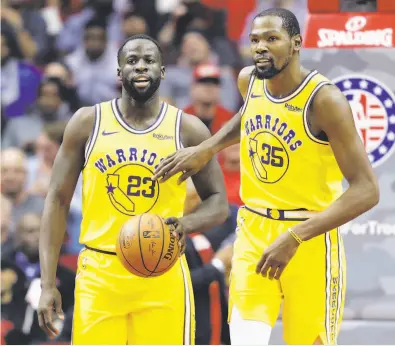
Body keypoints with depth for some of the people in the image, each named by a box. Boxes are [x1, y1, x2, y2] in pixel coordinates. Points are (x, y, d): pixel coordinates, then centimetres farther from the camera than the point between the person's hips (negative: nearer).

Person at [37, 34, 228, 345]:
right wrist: (48, 284, -5)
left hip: (163, 275, 0)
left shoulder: (188, 130, 2)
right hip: (99, 274, 0)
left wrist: (188, 223, -18)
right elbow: (58, 201, 3)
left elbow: (219, 204, 7)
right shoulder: (87, 123, 2)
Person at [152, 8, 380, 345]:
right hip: (254, 232, 5)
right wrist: (206, 149, 14)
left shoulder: (324, 99, -19)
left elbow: (366, 190, -23)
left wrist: (295, 237, -30)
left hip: (310, 240, -4)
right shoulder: (249, 80, 1)